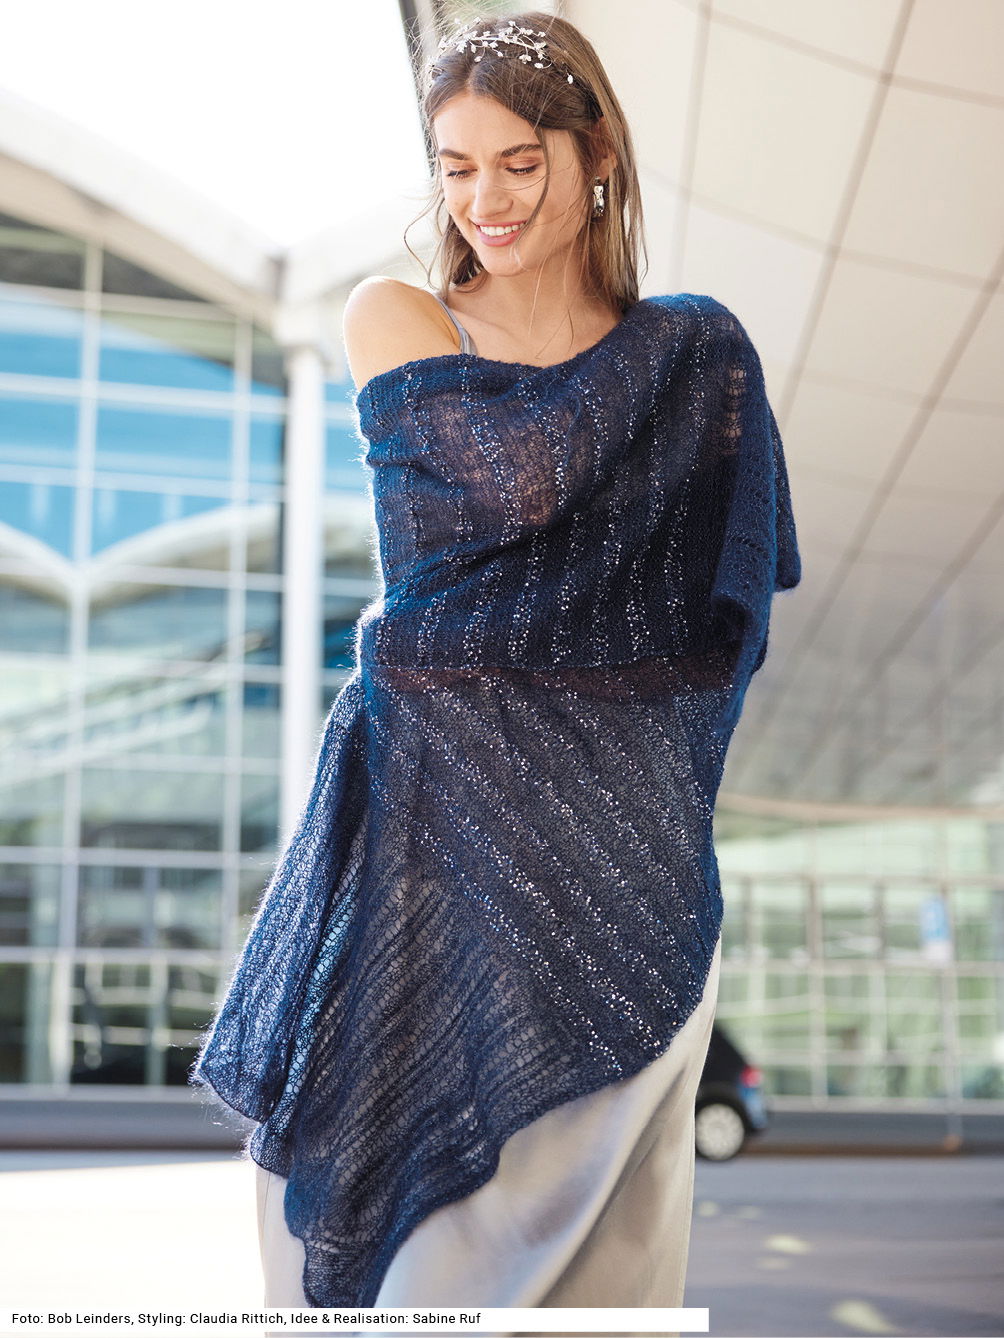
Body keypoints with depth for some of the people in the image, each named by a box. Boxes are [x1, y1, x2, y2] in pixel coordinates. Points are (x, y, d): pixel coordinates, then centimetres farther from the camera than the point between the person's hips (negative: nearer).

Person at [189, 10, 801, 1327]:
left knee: (585, 1223, 3)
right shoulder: (392, 319, 4)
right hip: (422, 824, 0)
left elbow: (724, 614, 6)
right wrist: (660, 338, 0)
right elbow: (525, 470, -12)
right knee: (376, 1153, 2)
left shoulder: (699, 355, 7)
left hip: (611, 850, 0)